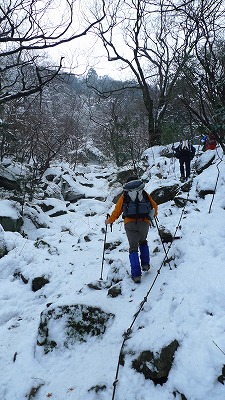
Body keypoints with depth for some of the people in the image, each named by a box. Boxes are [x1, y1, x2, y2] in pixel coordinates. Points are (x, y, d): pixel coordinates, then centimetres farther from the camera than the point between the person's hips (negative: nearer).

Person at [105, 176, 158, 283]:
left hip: (130, 223, -1)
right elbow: (155, 206, 24)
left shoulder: (124, 196, 14)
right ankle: (145, 264, 24)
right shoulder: (145, 194, 18)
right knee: (143, 242, 29)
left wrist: (109, 221, 26)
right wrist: (154, 214, 46)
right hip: (144, 222, 1)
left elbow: (117, 211, 11)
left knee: (133, 248, 6)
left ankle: (136, 275, -1)